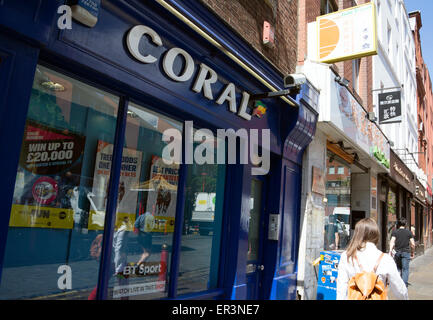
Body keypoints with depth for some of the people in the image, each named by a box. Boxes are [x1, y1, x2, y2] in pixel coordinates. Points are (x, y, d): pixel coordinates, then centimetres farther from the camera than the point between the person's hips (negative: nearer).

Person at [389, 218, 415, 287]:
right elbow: (413, 244, 0)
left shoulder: (394, 232, 3)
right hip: (406, 252, -1)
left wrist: (390, 250, -18)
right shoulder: (409, 232, 4)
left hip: (397, 252, 1)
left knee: (398, 268, 16)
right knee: (405, 269, 1)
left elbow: (392, 241, -11)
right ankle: (404, 284, -3)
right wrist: (412, 253, 11)